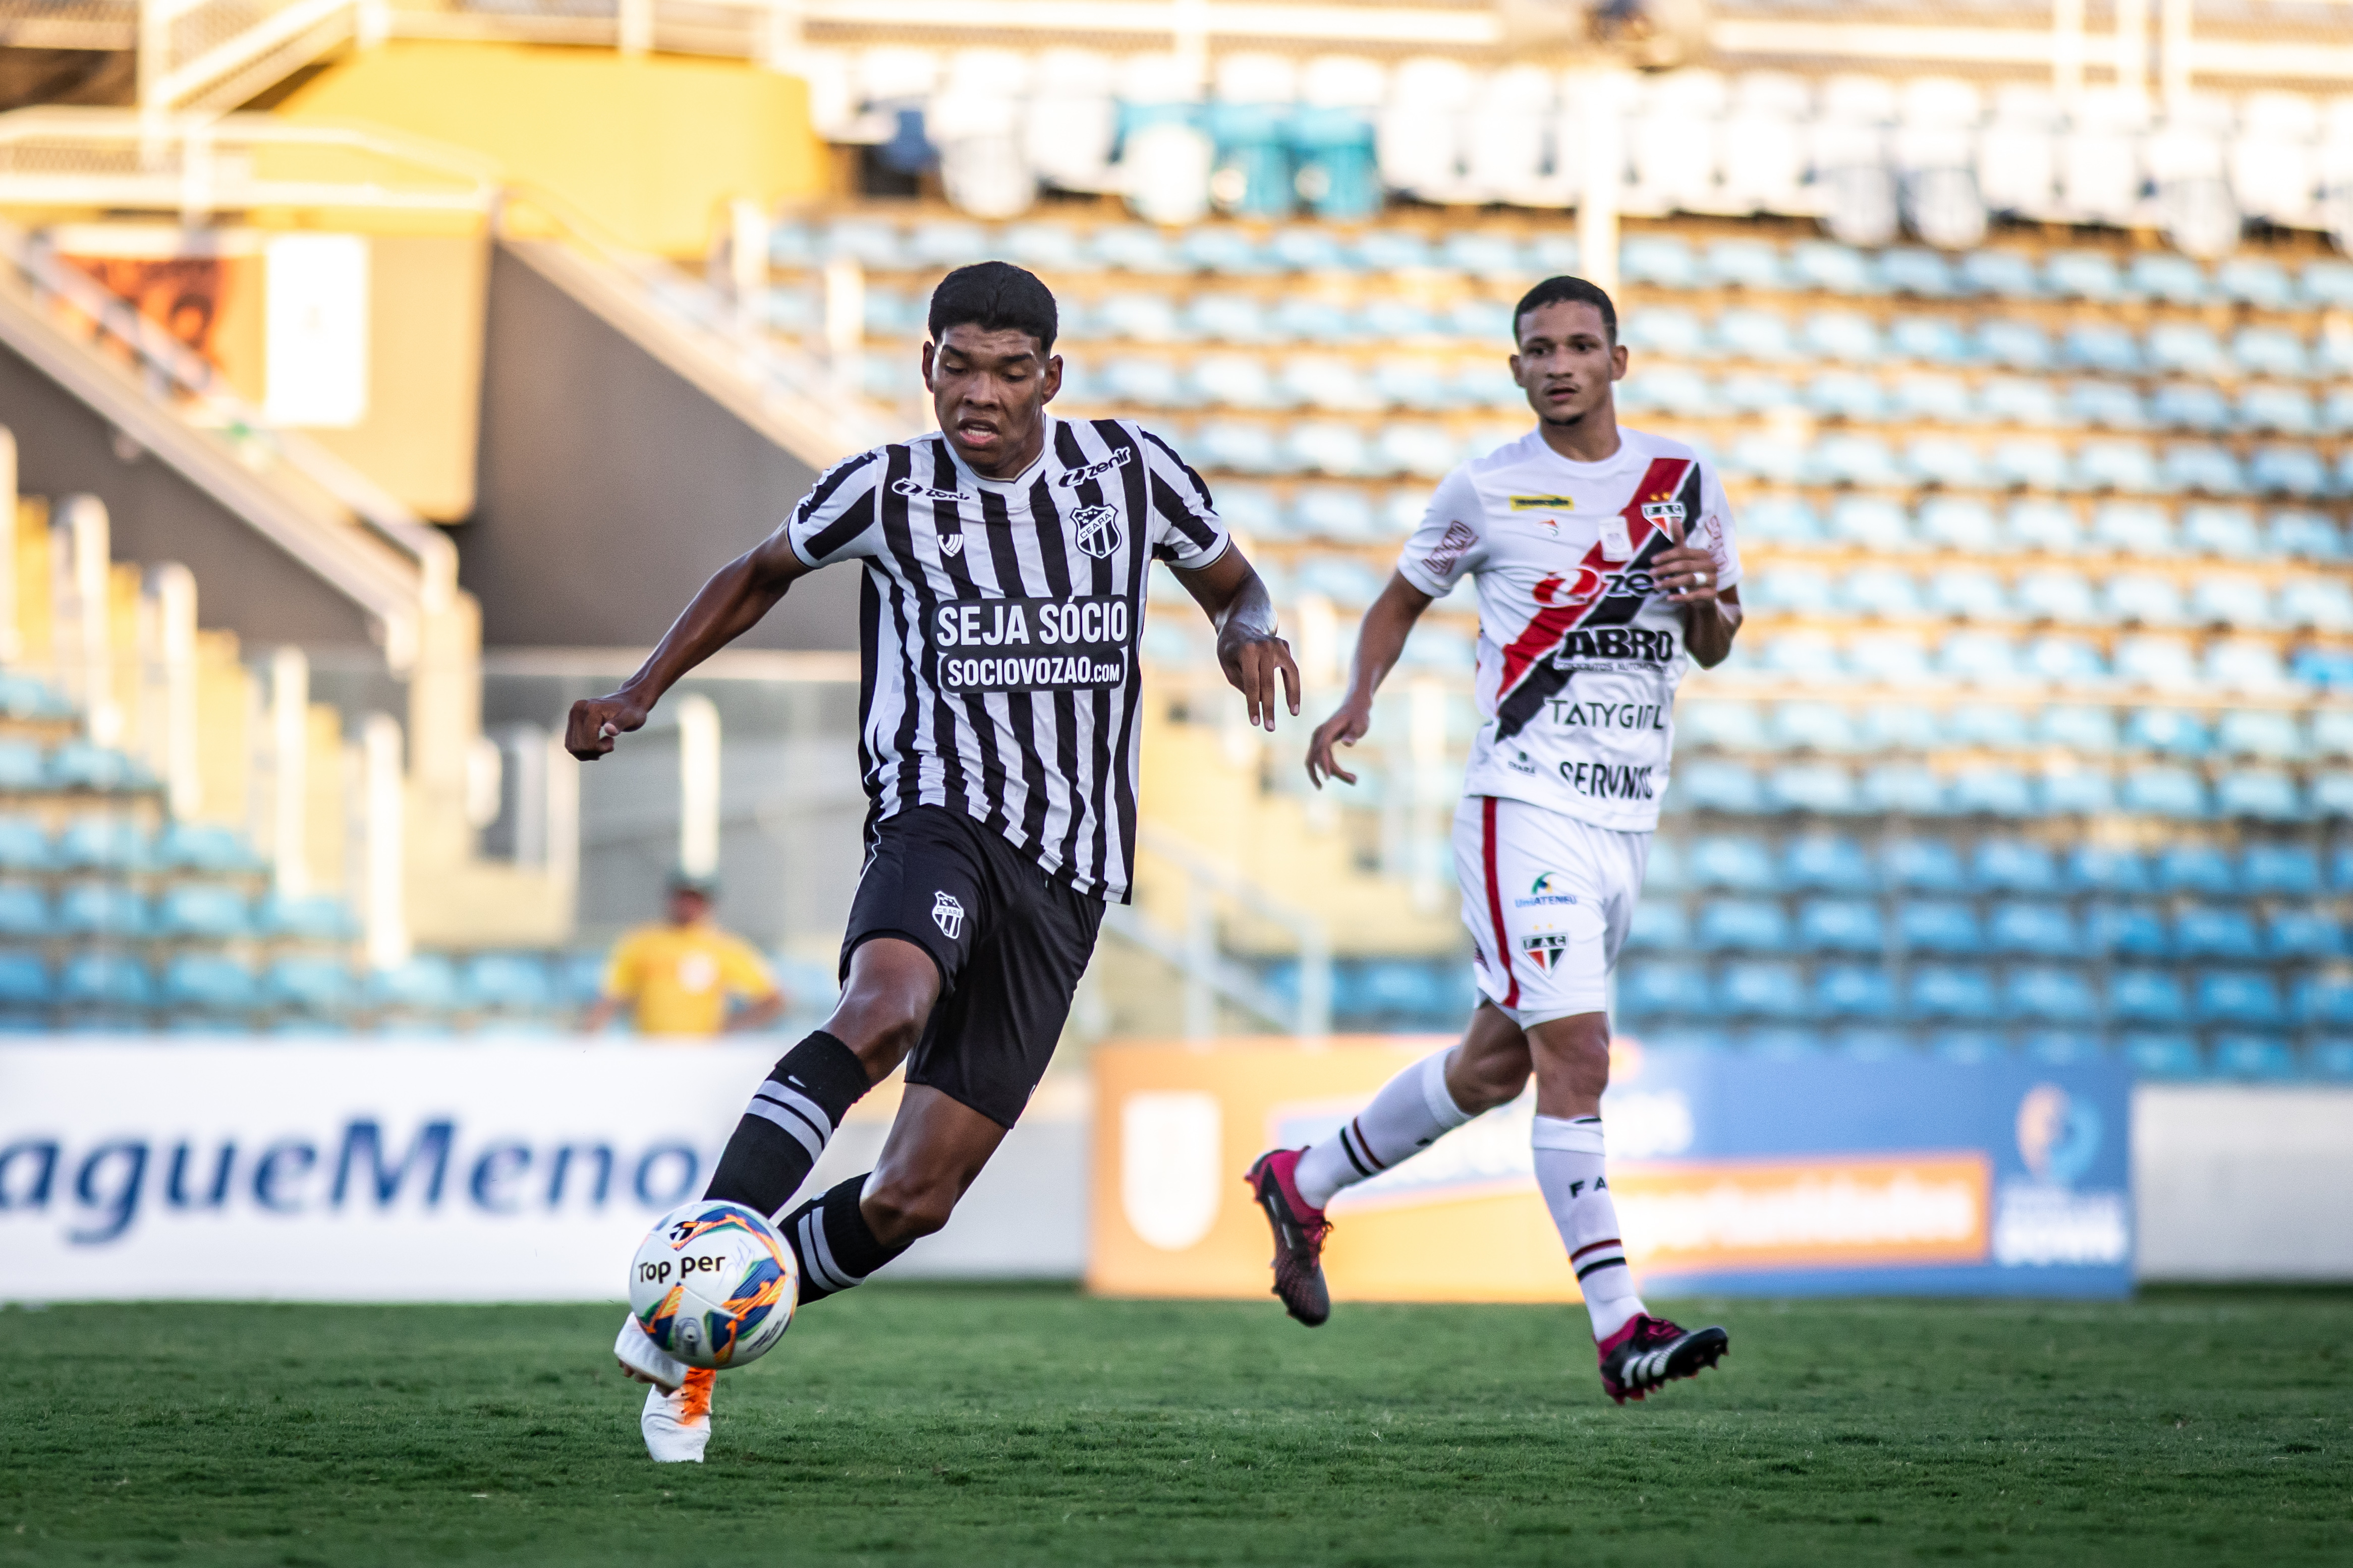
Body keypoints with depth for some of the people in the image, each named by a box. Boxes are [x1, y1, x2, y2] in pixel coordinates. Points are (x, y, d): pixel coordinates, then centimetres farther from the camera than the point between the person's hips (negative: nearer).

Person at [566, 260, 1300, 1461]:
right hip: (939, 823, -3)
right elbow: (762, 573, 19)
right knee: (885, 1008, -38)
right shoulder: (886, 494, 1)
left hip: (1066, 876, 3)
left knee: (916, 1198, -3)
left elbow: (1228, 581, 20)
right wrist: (637, 697, 10)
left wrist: (1249, 630, -4)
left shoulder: (1131, 472, 3)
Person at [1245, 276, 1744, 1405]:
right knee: (1576, 1057, -17)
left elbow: (1713, 648, 16)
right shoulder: (1487, 491, 0)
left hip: (1625, 823, 5)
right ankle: (1618, 1327, -19)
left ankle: (1304, 1185, 35)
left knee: (1496, 1064, 15)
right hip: (1523, 803, -5)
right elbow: (1403, 598, 14)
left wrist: (1707, 597, -6)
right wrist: (1358, 698, -3)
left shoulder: (1683, 482, 9)